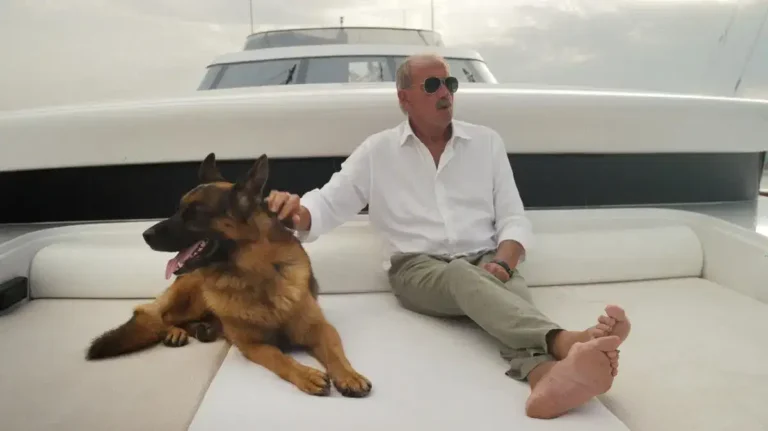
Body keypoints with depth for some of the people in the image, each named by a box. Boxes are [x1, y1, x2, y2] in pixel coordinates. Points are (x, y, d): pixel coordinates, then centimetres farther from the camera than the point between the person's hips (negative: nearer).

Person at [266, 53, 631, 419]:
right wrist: (296, 211, -20)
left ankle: (548, 374, -62)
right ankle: (565, 342, -60)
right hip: (419, 268, -2)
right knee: (464, 278, -36)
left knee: (511, 288, -33)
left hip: (485, 262, 3)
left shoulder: (487, 141, 12)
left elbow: (513, 218, 9)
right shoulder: (377, 151, 8)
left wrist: (503, 262, -13)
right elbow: (328, 204, 6)